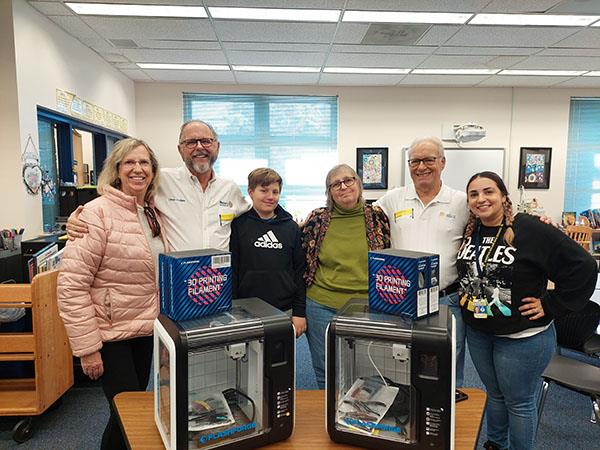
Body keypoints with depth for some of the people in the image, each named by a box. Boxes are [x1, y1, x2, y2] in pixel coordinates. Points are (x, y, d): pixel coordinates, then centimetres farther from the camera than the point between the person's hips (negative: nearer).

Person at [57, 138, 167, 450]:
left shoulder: (153, 214, 6)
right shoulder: (98, 212, -16)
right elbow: (72, 285, -20)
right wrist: (87, 347, -20)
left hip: (145, 330, 7)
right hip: (109, 334, -7)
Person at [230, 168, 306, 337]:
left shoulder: (291, 227, 6)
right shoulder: (238, 225, -2)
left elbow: (300, 271, 7)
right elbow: (230, 269, -1)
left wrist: (299, 312, 2)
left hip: (285, 311, 2)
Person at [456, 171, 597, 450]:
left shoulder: (531, 230, -18)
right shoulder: (470, 232, 0)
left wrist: (550, 306, -16)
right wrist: (466, 297, 7)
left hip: (522, 338, -5)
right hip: (477, 333, 6)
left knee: (519, 403, 11)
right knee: (494, 395, 23)